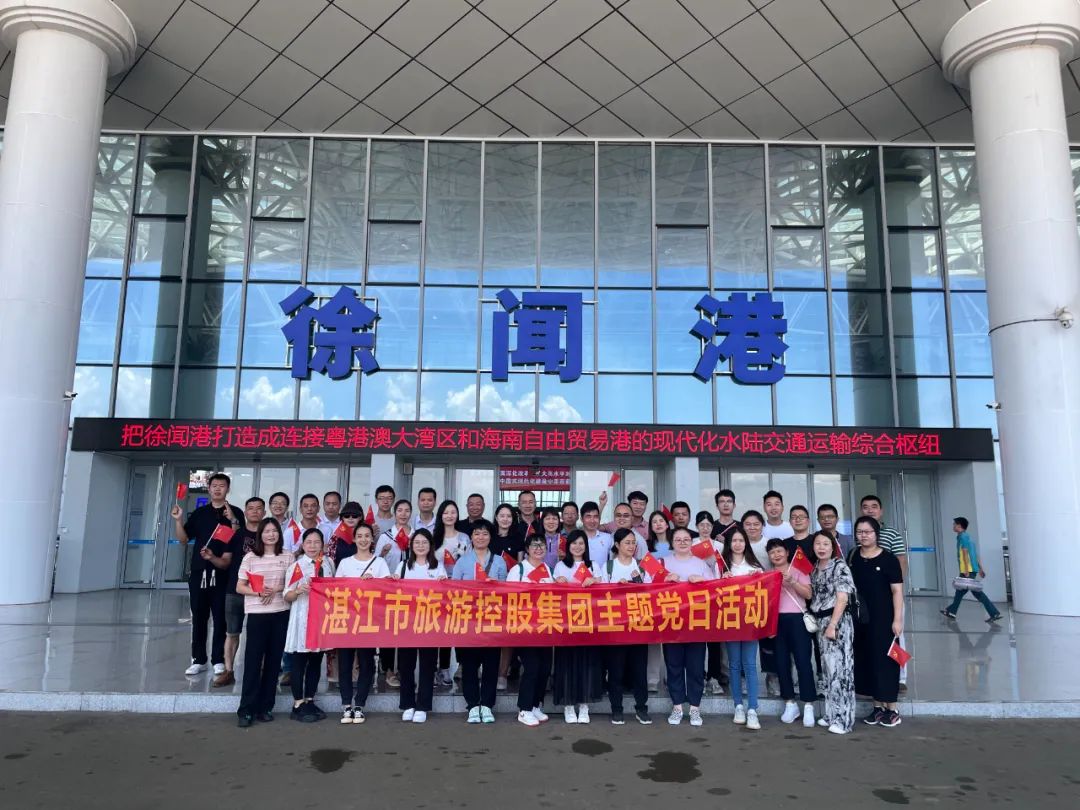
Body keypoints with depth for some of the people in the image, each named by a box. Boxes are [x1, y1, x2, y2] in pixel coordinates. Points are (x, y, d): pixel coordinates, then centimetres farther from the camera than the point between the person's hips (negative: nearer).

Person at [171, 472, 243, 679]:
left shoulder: (235, 513, 1)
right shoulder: (199, 513, 12)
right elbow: (184, 540, 11)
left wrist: (233, 520, -21)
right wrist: (178, 520, -3)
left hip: (222, 574, -3)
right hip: (198, 572, 4)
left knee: (220, 619, 2)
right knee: (198, 618, 9)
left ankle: (218, 660, 10)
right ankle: (198, 660, 18)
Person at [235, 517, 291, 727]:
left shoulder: (287, 557, 4)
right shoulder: (250, 557, 0)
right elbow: (240, 587, 0)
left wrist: (277, 589, -11)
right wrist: (258, 592, -16)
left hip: (281, 613, 2)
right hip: (257, 613, -2)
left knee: (274, 660, 7)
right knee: (253, 660, -3)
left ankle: (266, 707, 16)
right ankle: (246, 709, 5)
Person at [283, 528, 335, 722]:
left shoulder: (329, 563, 7)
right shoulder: (296, 566, -4)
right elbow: (287, 597, -3)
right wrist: (298, 591, -21)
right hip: (302, 618, -4)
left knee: (316, 661, 11)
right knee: (299, 662, 2)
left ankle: (310, 701, 23)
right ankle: (298, 704, 12)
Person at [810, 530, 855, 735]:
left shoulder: (840, 566, -8)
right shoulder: (814, 568, 12)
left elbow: (842, 598, -14)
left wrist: (832, 624, -18)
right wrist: (816, 621, 6)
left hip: (838, 621, -7)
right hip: (821, 621, 7)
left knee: (839, 667, -7)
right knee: (828, 668, 11)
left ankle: (843, 718, -2)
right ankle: (831, 714, 18)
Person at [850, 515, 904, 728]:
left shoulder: (888, 558, -8)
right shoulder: (853, 557, 5)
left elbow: (897, 591, -8)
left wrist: (897, 619, -12)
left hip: (883, 618, -4)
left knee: (885, 658, 1)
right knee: (866, 660, 9)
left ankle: (892, 709, 13)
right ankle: (878, 706, 20)